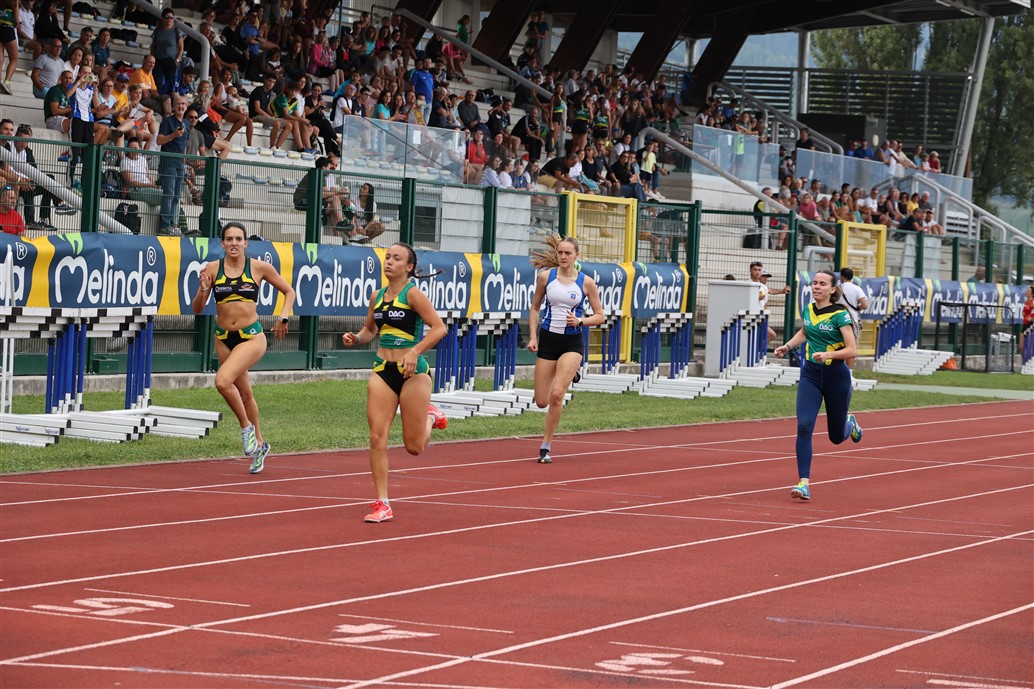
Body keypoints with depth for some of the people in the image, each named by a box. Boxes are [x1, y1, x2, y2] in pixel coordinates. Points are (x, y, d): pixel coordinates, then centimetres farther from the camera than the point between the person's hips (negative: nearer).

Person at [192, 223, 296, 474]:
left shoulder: (259, 267, -5)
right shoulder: (213, 269, -1)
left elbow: (289, 292, 8)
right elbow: (196, 309, 0)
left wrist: (283, 317, -7)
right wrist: (203, 288, -18)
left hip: (251, 337, -4)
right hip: (224, 338, 4)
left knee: (223, 380, -26)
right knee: (244, 393, 16)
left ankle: (246, 427, -3)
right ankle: (259, 444, 36)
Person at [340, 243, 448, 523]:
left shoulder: (412, 294, -10)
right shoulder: (377, 296, 8)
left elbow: (439, 327, -17)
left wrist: (415, 352, -28)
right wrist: (356, 338, 2)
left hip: (412, 372, -5)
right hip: (382, 371, 5)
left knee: (414, 447, 4)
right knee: (377, 437, -8)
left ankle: (430, 416, 38)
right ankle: (382, 505, -3)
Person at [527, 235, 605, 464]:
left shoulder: (586, 282, -4)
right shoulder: (546, 276, 0)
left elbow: (600, 316, 3)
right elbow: (535, 308, 11)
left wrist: (580, 321, -15)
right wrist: (533, 337, 1)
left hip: (572, 343, -2)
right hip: (547, 339, 2)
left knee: (556, 394, -21)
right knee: (541, 402, 4)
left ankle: (546, 444, -7)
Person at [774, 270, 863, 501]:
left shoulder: (840, 315, -14)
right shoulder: (808, 310, 3)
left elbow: (851, 350, -17)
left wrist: (828, 354, -32)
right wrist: (787, 346, 10)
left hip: (836, 377, -4)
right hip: (810, 375, 4)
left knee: (836, 437, 11)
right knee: (804, 426, -17)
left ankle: (849, 422, 49)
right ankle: (804, 482, -18)